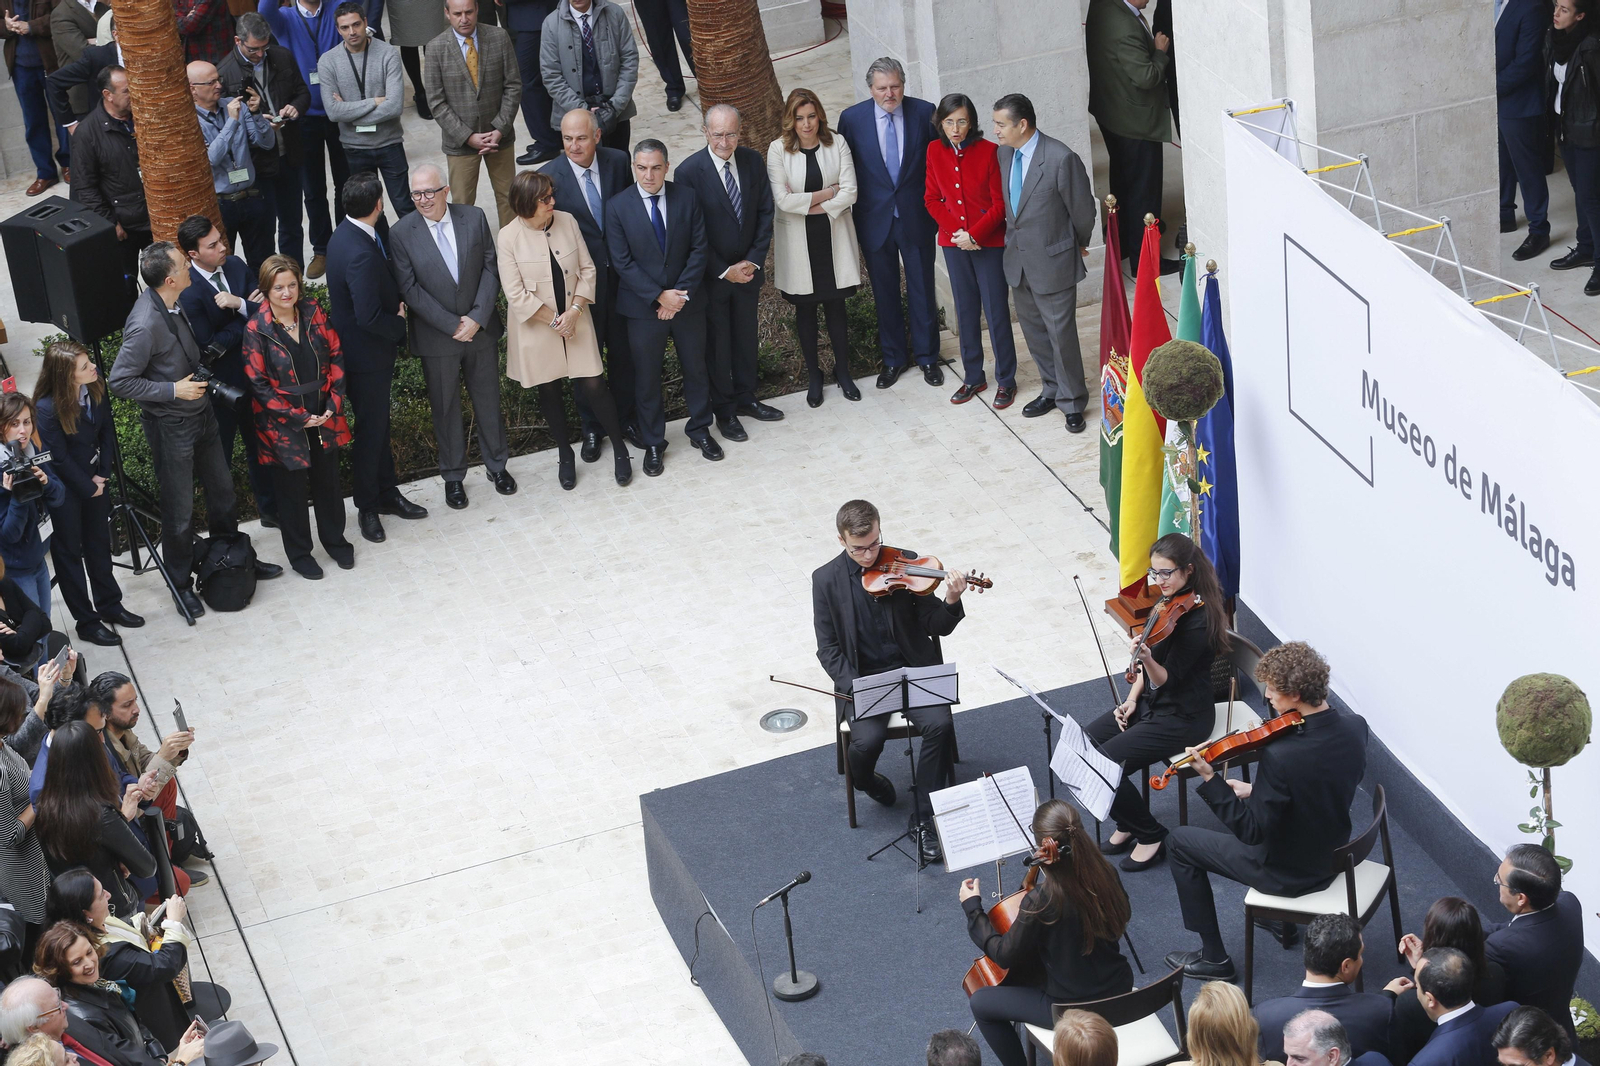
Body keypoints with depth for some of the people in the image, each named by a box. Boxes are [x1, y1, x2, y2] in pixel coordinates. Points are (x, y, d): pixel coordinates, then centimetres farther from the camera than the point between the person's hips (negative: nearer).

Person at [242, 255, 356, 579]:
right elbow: (259, 385, -15)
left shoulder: (313, 312, -4)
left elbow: (335, 356, 1)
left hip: (324, 416, 4)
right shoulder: (256, 329, -16)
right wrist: (299, 417, -16)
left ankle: (334, 539, 39)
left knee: (328, 479, 18)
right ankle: (298, 553, 28)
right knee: (292, 488, 10)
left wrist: (334, 403, -9)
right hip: (284, 424, -4)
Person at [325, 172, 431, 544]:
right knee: (371, 431, 7)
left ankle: (387, 492, 37)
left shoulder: (345, 234, -1)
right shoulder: (361, 254, -32)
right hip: (366, 356, -10)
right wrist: (398, 322, -13)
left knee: (378, 425, 22)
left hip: (358, 349, 10)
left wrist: (395, 306, -1)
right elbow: (369, 317, -31)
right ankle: (368, 506, 23)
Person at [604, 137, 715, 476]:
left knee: (696, 368, 15)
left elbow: (699, 248, -5)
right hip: (643, 307, -2)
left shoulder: (686, 198, -5)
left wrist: (681, 293, -14)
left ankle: (699, 429, 35)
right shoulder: (619, 207, -10)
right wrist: (659, 296, -18)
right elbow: (622, 262, -12)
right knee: (647, 377, 9)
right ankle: (653, 443, 24)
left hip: (687, 301, 2)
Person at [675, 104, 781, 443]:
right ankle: (724, 410, 25)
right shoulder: (689, 171, -20)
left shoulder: (753, 161, -5)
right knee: (717, 342, 10)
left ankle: (745, 397, 37)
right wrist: (724, 271, -16)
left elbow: (765, 212, 1)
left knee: (746, 336, 19)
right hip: (711, 273, -4)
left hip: (748, 268, 4)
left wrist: (754, 260, -9)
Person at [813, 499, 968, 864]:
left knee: (940, 725, -26)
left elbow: (937, 627, -3)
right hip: (862, 679, -1)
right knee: (866, 741, -27)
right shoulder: (826, 579, -3)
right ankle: (868, 781, 12)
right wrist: (853, 688, -17)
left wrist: (951, 601, -25)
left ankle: (923, 820, -13)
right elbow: (828, 648, -2)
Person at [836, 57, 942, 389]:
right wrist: (850, 217, -1)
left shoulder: (924, 112, -7)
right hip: (875, 220, 0)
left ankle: (927, 357, 26)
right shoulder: (852, 118, -6)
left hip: (916, 218, 0)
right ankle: (893, 358, 27)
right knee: (885, 293, 12)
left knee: (922, 290, 10)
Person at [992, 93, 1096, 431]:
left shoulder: (1061, 158, -22)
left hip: (1053, 262, -7)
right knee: (1034, 331, 18)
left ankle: (1072, 403, 16)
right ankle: (1051, 391, 35)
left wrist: (1079, 244, 4)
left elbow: (1083, 209, -10)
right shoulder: (1004, 154, 1)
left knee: (1061, 334, 1)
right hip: (1018, 260, 7)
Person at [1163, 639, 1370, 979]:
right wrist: (1256, 791, 5)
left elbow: (1251, 832, -27)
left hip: (1290, 873, -7)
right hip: (1333, 856, 7)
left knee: (1180, 841, 11)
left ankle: (1214, 957, 20)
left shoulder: (1281, 756, -36)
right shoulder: (1355, 727, -13)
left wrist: (1209, 778, -25)